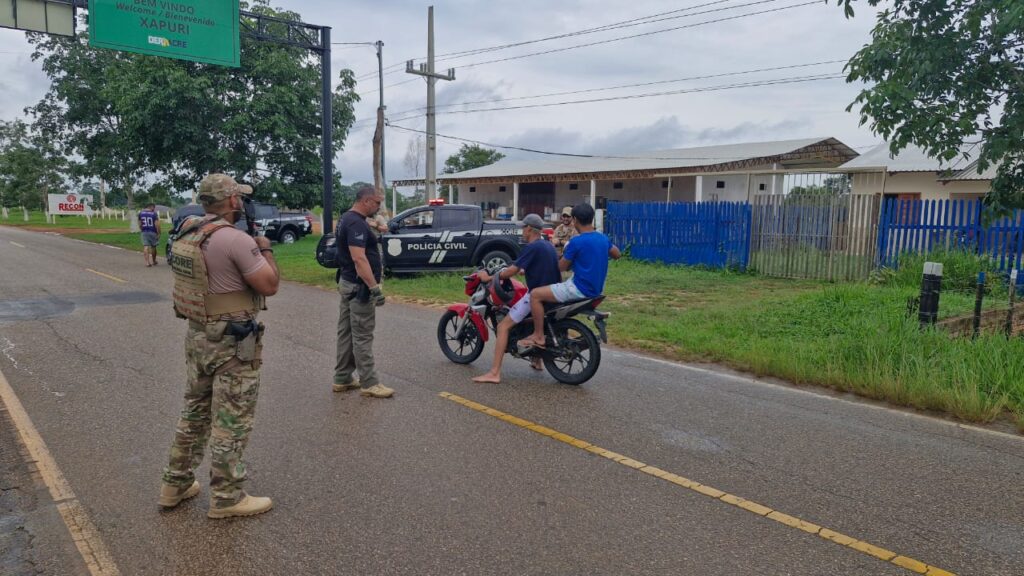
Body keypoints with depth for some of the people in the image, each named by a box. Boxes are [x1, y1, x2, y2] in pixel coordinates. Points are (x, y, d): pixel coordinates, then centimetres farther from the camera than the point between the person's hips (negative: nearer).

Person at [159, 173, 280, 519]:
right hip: (232, 344, -9)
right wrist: (265, 248, -3)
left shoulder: (187, 234, 6)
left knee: (195, 412, 21)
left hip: (197, 335, 9)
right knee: (232, 421, 3)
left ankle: (176, 485, 33)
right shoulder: (236, 240, -22)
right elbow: (270, 285, -17)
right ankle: (226, 498, 14)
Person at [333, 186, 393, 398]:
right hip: (359, 287, -11)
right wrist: (375, 287, -29)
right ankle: (369, 383, 1)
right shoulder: (356, 223, -20)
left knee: (346, 333, 13)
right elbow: (359, 258, -28)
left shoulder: (347, 219, 13)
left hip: (347, 283, 11)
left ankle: (342, 379, 21)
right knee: (362, 336, -5)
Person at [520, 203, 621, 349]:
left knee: (535, 294, -5)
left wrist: (566, 254, 11)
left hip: (580, 289, -9)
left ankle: (538, 336, -4)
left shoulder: (576, 242, -18)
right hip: (596, 289, 9)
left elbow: (562, 267, -8)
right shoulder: (603, 238, 5)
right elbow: (617, 254, 23)